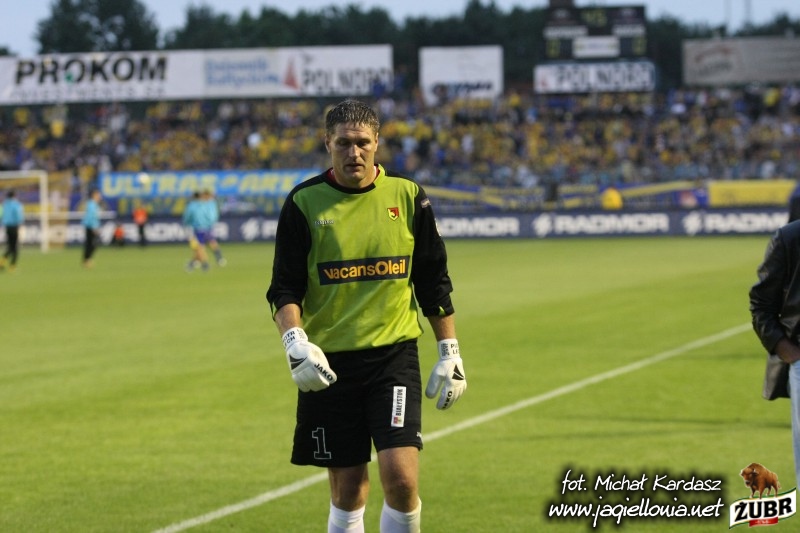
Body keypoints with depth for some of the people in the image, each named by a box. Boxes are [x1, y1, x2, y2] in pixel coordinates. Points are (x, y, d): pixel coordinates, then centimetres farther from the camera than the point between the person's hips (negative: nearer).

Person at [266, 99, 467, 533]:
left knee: (401, 476, -14)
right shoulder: (304, 203, -1)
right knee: (347, 490, 5)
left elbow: (434, 282, 10)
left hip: (394, 354, 0)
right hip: (329, 362, 0)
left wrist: (449, 353, 7)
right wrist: (295, 342, -19)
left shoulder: (406, 196, 3)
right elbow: (284, 288, -2)